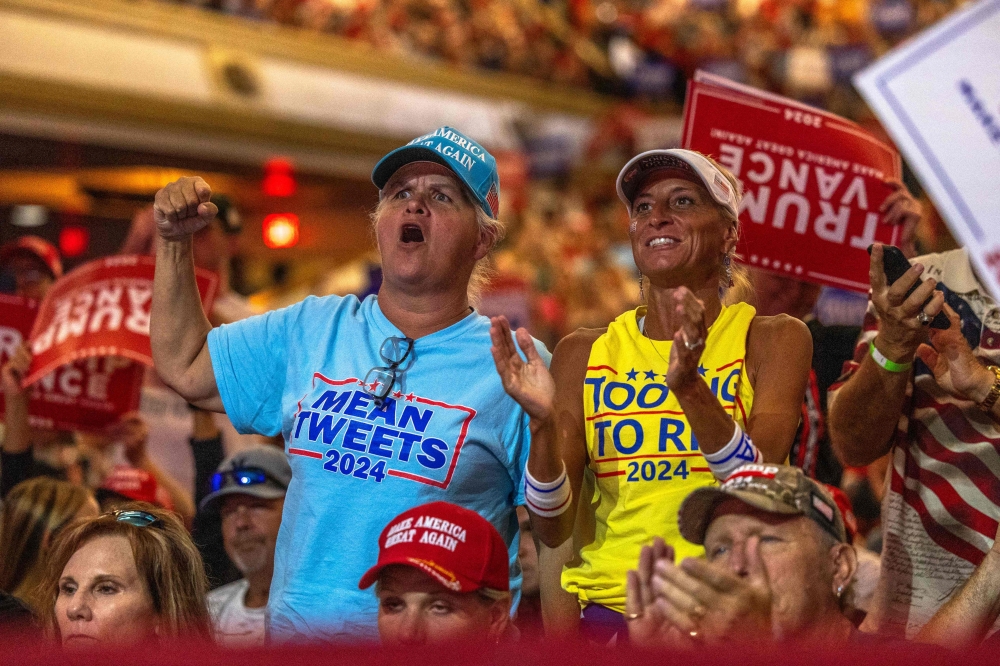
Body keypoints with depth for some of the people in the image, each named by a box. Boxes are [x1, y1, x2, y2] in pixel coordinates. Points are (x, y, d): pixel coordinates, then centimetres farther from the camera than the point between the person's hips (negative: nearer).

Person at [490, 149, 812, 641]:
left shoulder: (772, 338, 4)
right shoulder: (584, 354, 10)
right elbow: (552, 530, 3)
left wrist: (691, 387, -25)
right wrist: (543, 423, -13)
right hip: (613, 606, 1)